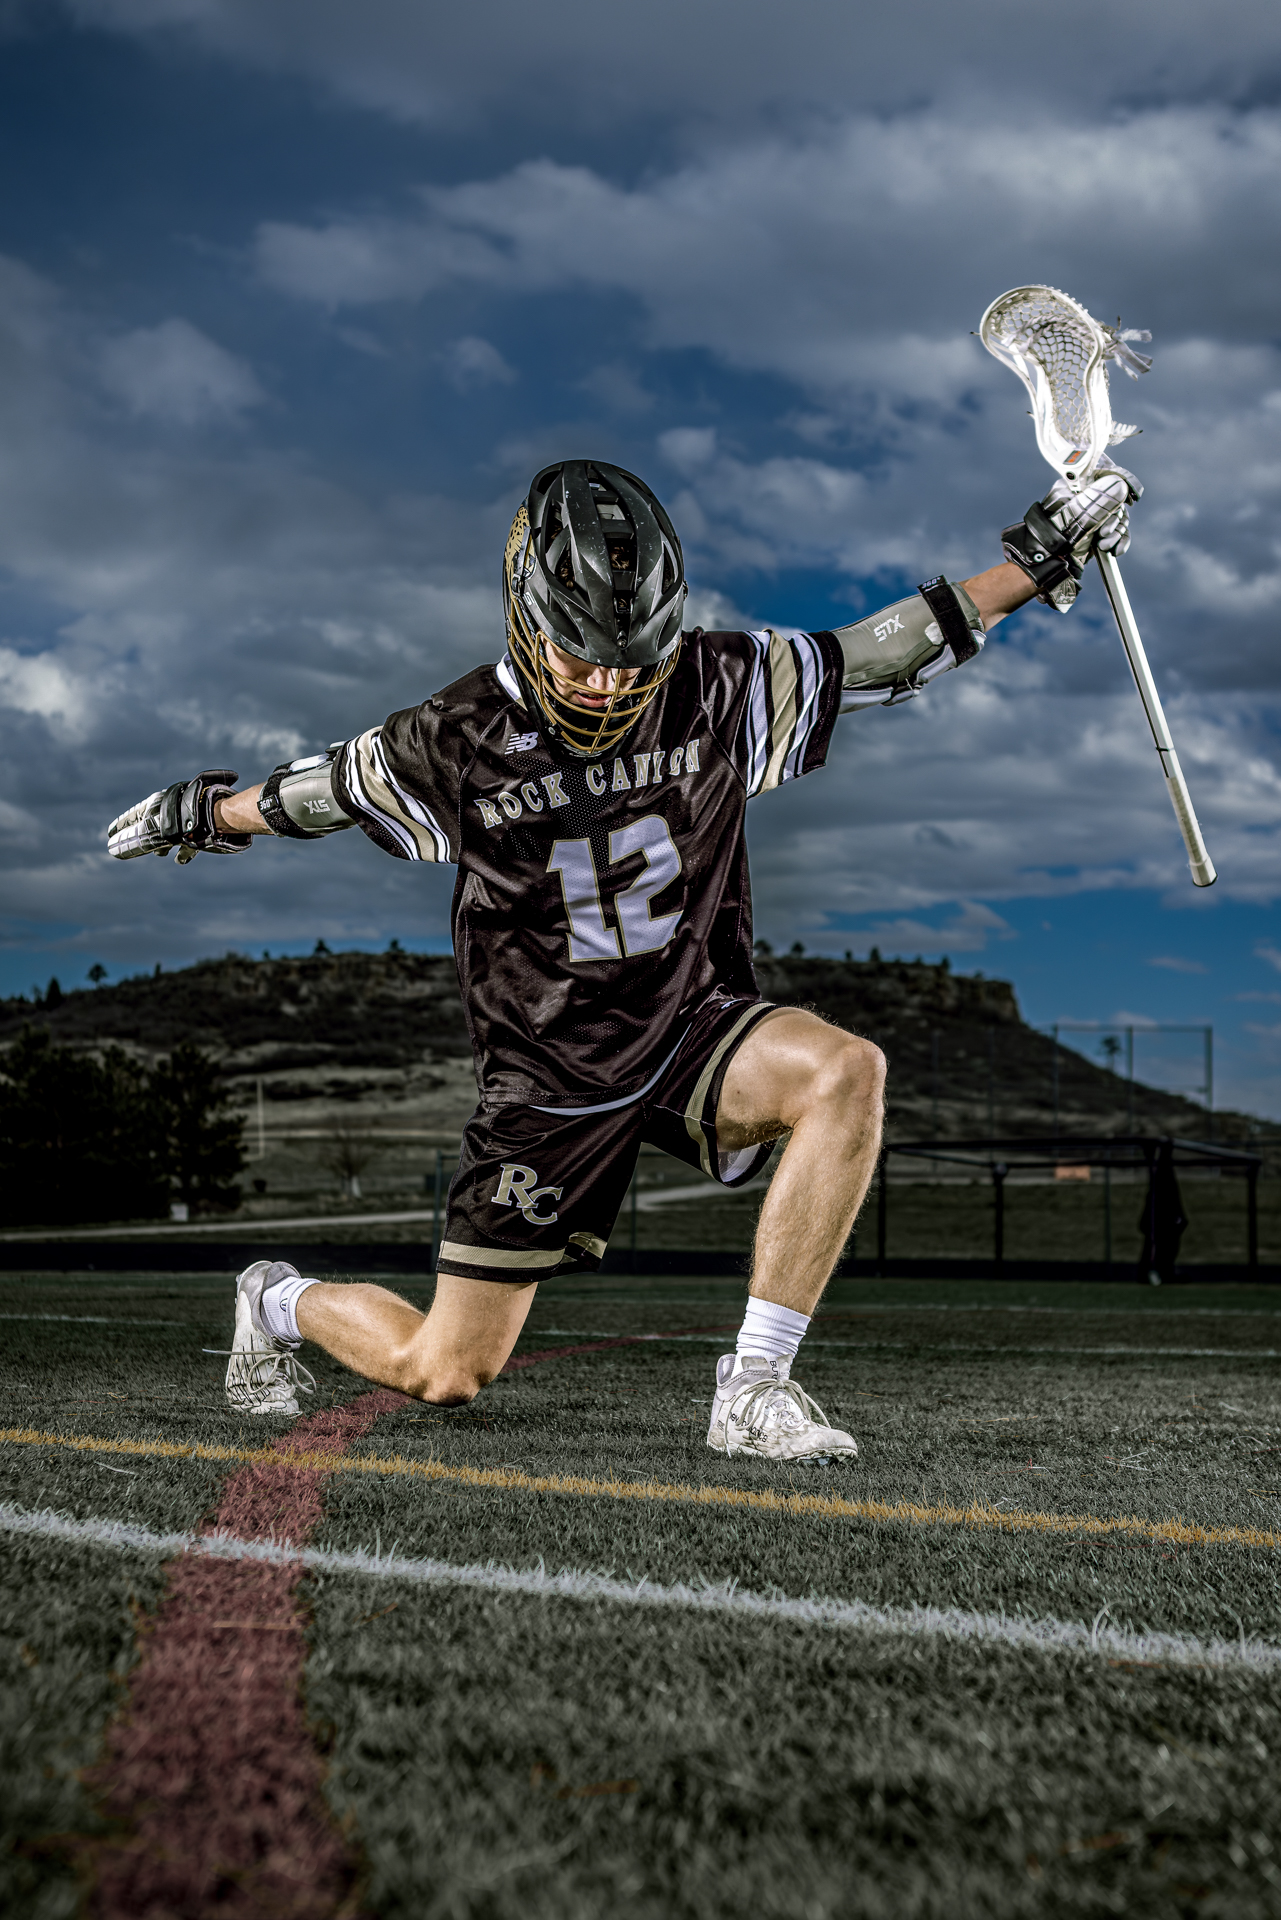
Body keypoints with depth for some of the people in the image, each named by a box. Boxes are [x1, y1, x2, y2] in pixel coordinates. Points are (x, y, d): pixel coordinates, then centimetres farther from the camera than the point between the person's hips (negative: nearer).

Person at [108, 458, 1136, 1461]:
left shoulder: (724, 688, -10)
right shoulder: (455, 741, -12)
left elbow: (888, 653, -2)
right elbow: (312, 792, 6)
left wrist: (1040, 556, -4)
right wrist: (200, 813, 21)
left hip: (697, 1028, 2)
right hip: (550, 1071, -2)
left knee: (846, 1070, -32)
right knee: (443, 1374, 1)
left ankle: (754, 1387, -22)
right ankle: (282, 1301, 36)